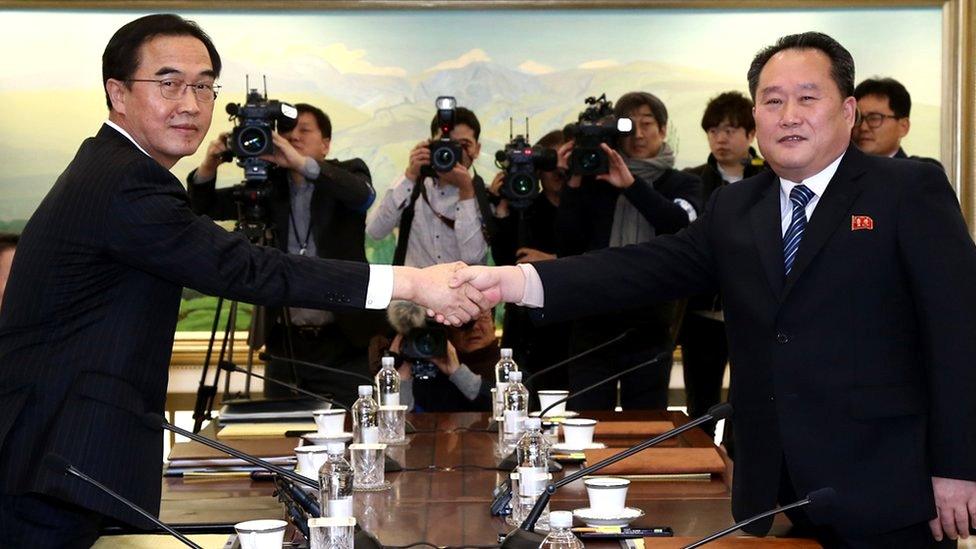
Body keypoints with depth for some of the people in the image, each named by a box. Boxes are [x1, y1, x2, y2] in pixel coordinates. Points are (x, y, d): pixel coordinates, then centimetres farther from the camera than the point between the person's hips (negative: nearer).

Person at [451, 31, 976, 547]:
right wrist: (519, 281, -17)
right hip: (773, 489, 4)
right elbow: (649, 267, -2)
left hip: (881, 487, -4)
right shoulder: (732, 209, 11)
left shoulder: (911, 190, -3)